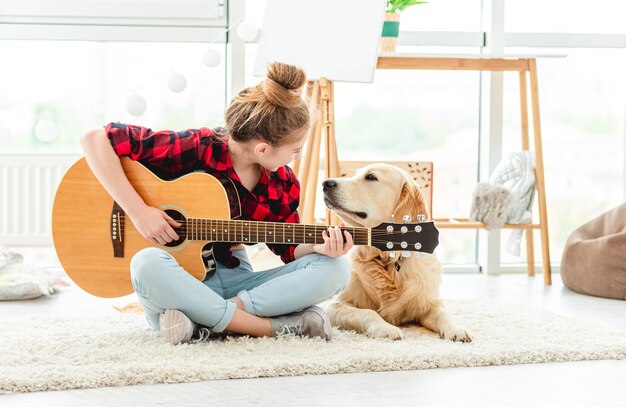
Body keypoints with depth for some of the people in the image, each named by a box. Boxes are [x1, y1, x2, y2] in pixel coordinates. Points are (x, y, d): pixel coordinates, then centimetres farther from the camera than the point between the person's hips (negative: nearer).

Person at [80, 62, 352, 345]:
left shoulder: (282, 183, 1)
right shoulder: (194, 149, -16)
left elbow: (289, 249, 10)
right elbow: (95, 140, -19)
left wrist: (318, 248, -14)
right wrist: (138, 212, -25)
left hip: (234, 282, 5)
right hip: (177, 283, -5)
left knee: (335, 270, -16)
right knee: (148, 264, -40)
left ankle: (204, 324, -27)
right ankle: (277, 327, -33)